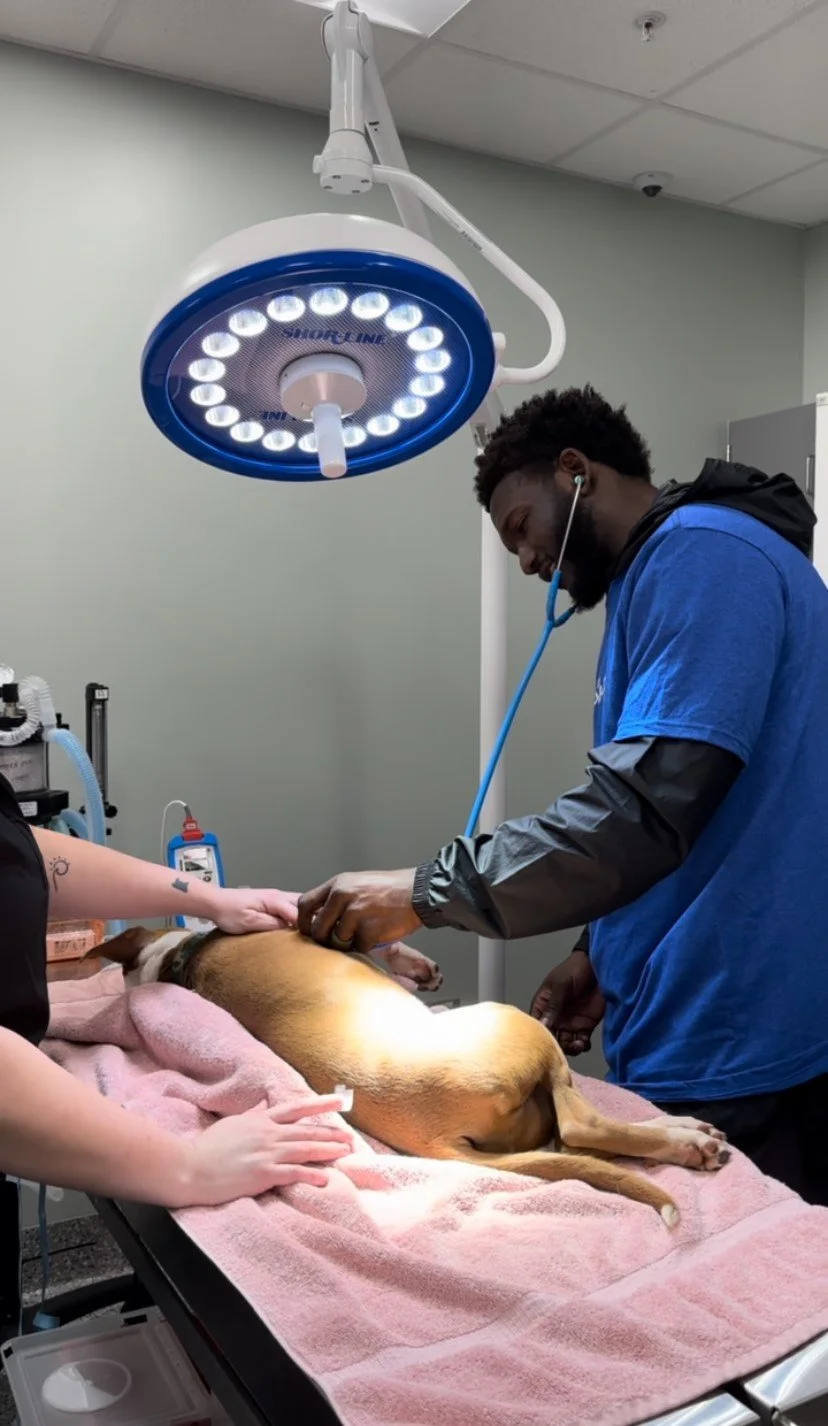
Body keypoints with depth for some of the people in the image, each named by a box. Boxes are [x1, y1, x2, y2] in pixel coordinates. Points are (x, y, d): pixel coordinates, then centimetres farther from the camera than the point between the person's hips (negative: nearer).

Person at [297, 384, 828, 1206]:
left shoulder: (701, 553, -13)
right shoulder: (664, 574, 17)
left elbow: (645, 808, -24)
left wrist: (426, 891, -18)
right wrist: (606, 950, 11)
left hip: (731, 1057, -9)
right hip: (700, 1040, 9)